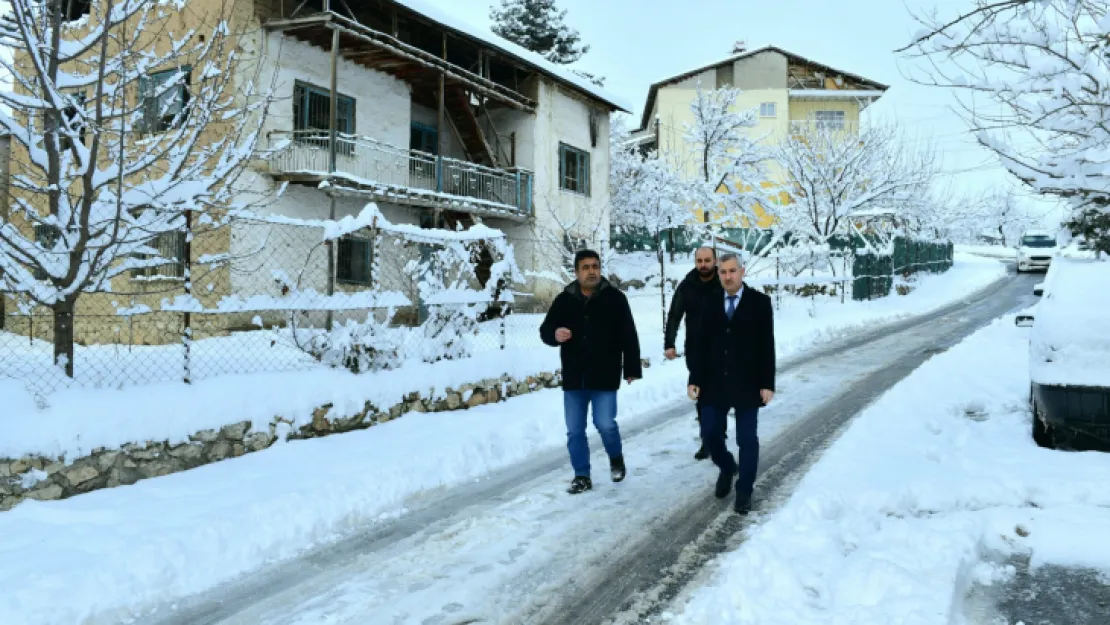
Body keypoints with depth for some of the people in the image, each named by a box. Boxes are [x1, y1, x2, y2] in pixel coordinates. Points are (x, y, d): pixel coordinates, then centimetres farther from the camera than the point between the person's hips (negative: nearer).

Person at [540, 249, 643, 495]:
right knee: (574, 430, 6)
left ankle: (616, 458, 24)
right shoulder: (564, 300, 4)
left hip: (605, 376, -3)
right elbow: (544, 330, 7)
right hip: (573, 378, 3)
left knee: (605, 424, -7)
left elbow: (629, 336, -1)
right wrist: (554, 334, -17)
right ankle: (582, 476, 20)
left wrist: (632, 369, -5)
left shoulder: (615, 298, -1)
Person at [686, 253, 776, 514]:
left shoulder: (760, 302, -3)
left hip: (747, 383, -3)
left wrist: (767, 383, -10)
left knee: (747, 438, 3)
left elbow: (767, 346, -5)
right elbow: (701, 344, 5)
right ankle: (727, 467, 34)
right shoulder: (709, 304, 5)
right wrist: (695, 379, -1)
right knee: (709, 432, 5)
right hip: (715, 382, 3)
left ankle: (744, 491, 16)